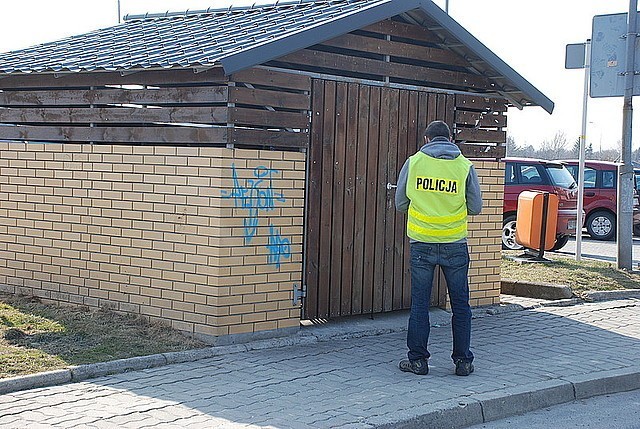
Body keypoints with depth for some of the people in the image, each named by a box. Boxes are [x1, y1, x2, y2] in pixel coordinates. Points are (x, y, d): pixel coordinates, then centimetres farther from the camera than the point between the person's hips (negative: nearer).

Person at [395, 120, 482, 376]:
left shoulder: (413, 163, -1)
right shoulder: (465, 166, -1)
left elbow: (400, 204, 5)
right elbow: (475, 208, 2)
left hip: (421, 243, 0)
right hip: (455, 246, 0)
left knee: (419, 304, 8)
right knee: (460, 304, 9)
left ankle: (418, 359, 11)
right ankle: (463, 361, 13)